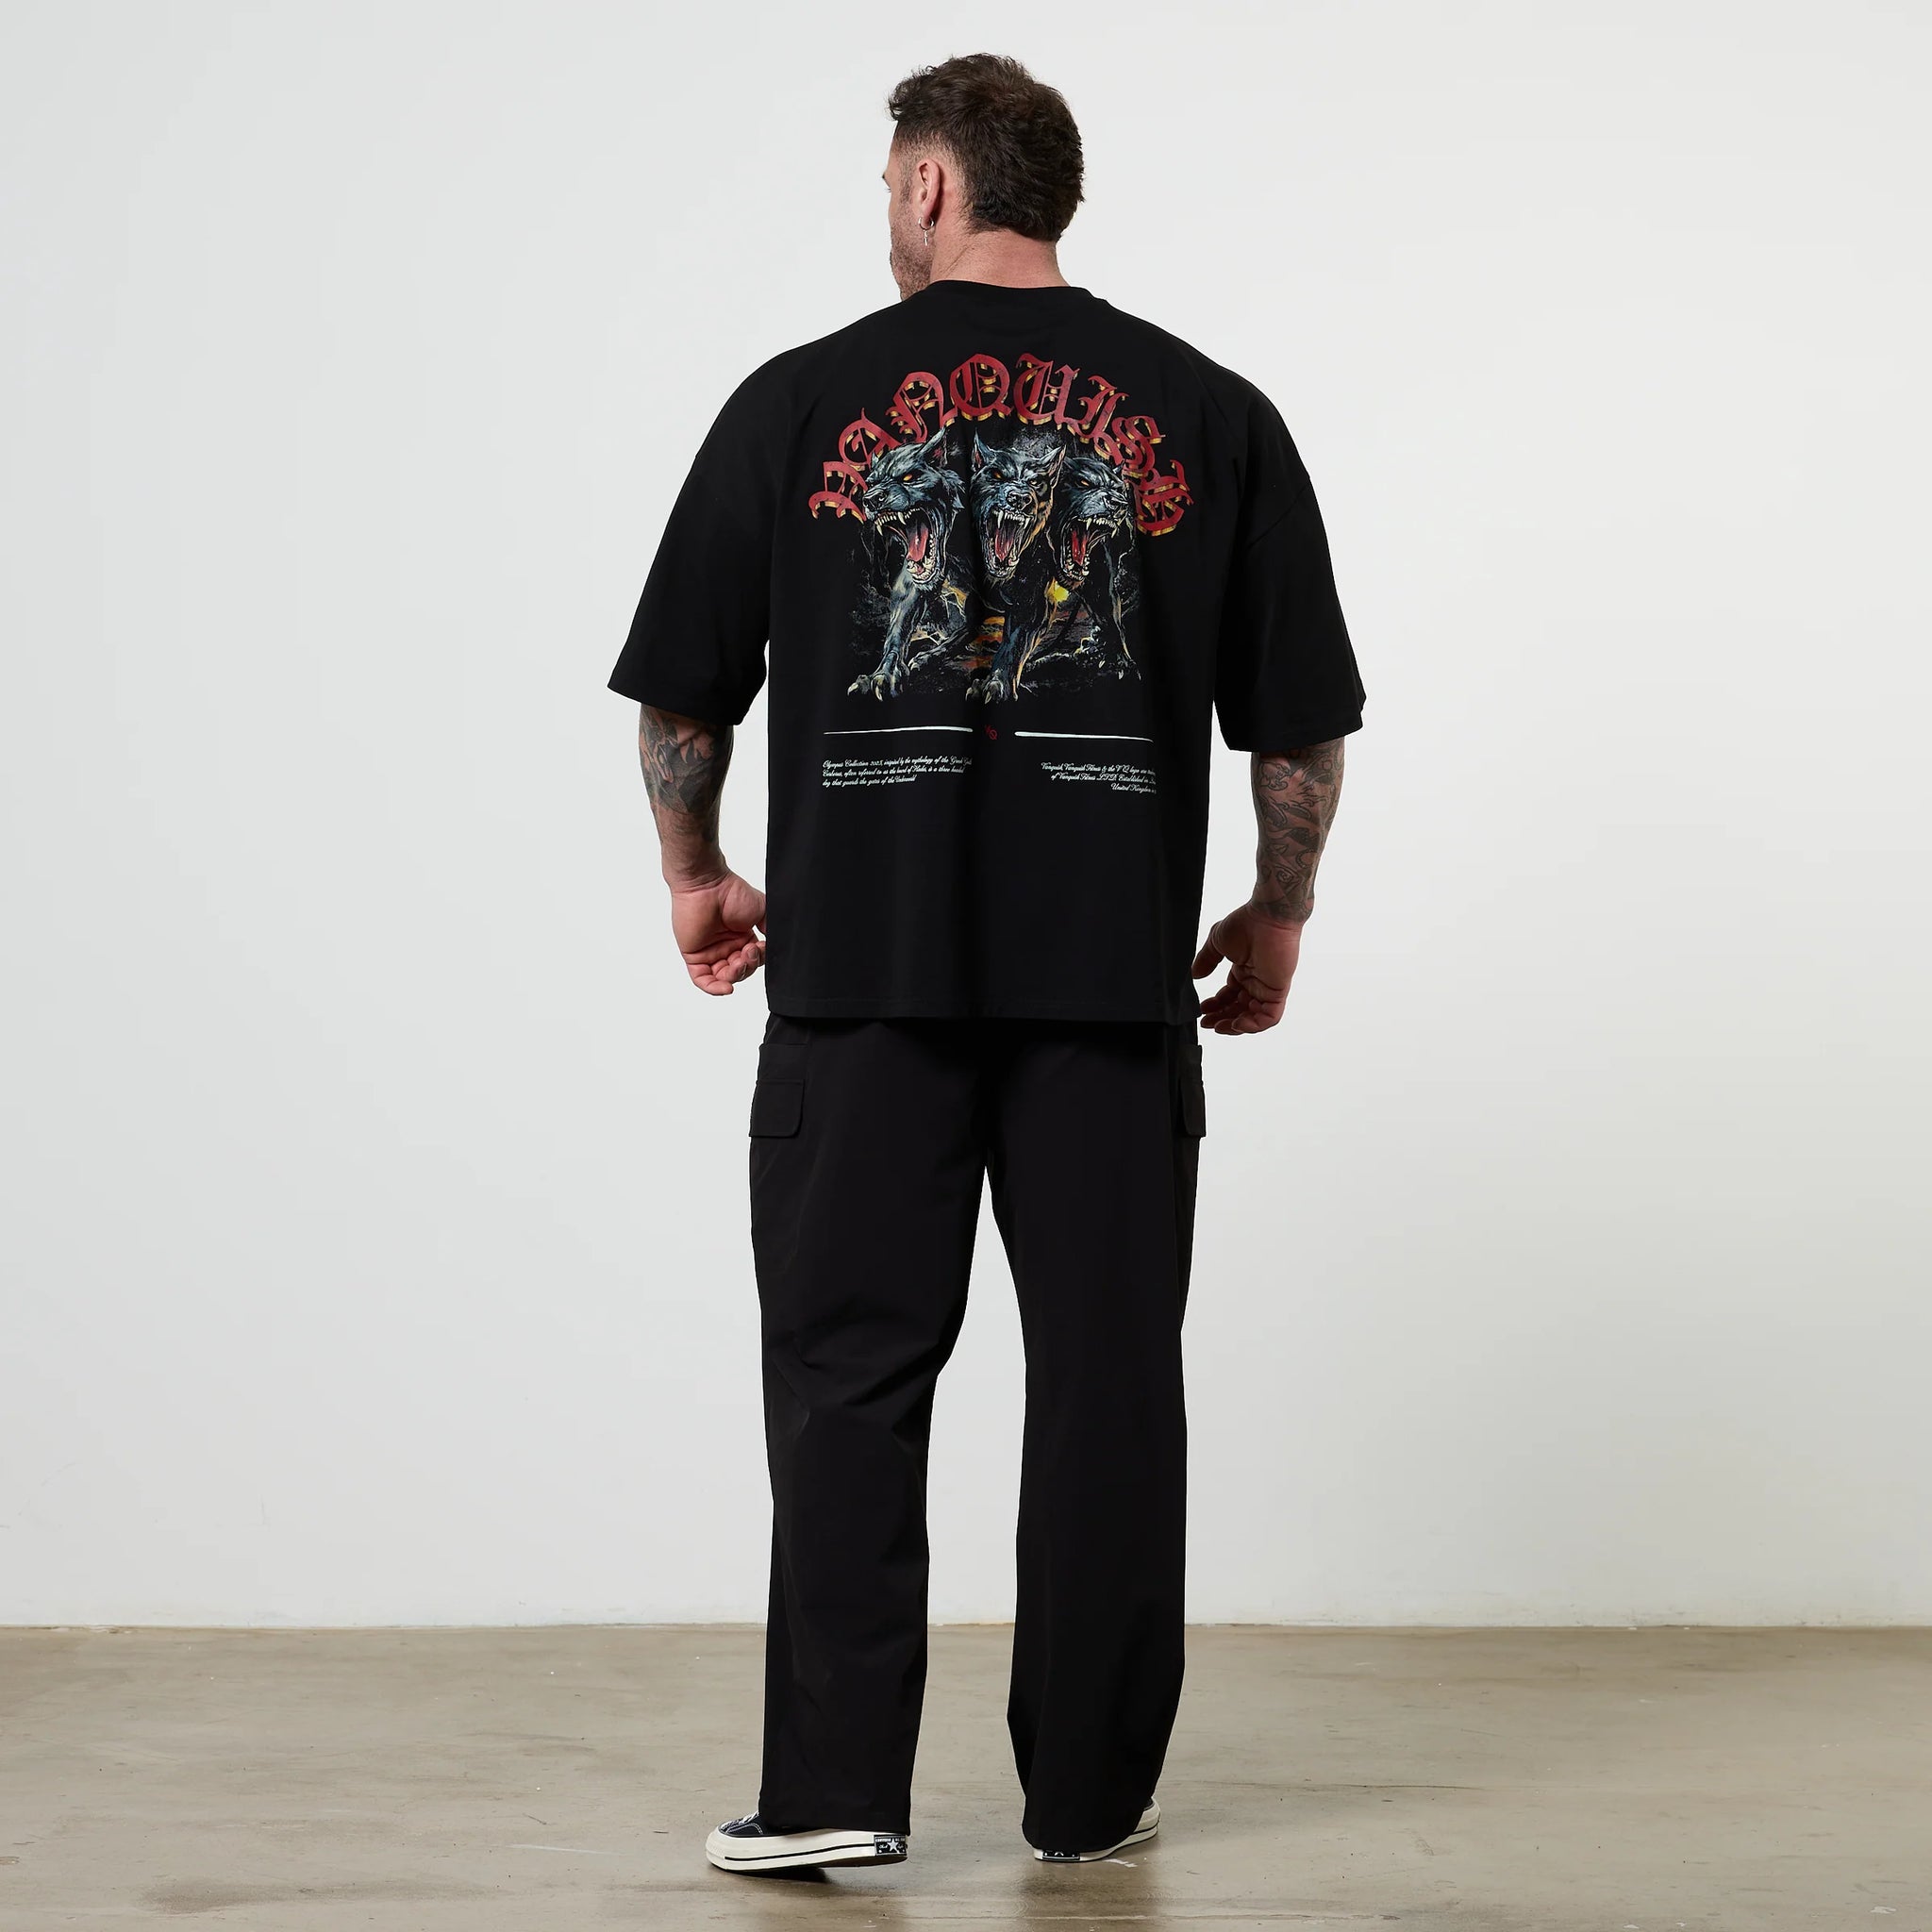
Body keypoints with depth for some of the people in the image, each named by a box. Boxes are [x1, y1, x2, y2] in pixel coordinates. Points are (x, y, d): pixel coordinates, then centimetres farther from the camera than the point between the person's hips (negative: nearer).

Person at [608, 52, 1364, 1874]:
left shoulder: (799, 401, 2)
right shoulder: (1213, 415, 4)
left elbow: (683, 697, 5)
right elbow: (1301, 722, 4)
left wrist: (695, 877, 22)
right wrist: (1276, 915, 19)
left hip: (863, 966, -1)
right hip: (1117, 973, 1)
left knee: (848, 1372, 6)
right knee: (1106, 1376, 8)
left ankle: (837, 1782, 4)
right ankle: (1090, 1788, 15)